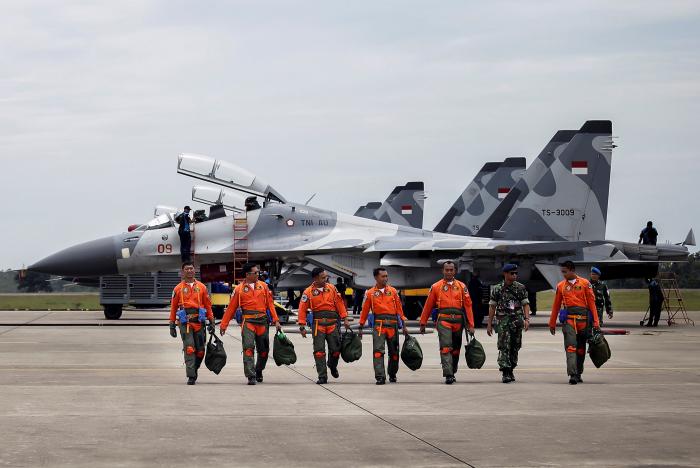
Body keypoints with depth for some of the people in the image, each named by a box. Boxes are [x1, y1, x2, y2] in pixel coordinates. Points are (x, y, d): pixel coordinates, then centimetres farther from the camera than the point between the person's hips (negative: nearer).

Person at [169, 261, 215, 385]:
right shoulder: (178, 289, 7)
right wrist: (172, 325, 6)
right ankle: (191, 376, -12)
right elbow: (173, 308, 9)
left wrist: (211, 322, 8)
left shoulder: (201, 287, 12)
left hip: (199, 322, 2)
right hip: (185, 323, -2)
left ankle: (194, 369, 28)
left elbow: (208, 305, 14)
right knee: (189, 349, -12)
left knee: (200, 351, 3)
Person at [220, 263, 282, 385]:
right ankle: (251, 376, -17)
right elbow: (231, 308, 6)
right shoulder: (239, 289, 4)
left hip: (262, 321, 3)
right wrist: (223, 325, 6)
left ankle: (258, 371, 33)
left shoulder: (263, 286, 10)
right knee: (248, 347, -16)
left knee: (263, 350, 10)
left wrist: (276, 321, 4)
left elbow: (270, 304, 11)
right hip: (248, 321, -3)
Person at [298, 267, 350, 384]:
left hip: (332, 324, 2)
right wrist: (302, 326, -7)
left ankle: (332, 366, 35)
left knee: (335, 349, 4)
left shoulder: (331, 288, 6)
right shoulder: (308, 292, -2)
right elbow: (302, 309, -2)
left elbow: (339, 303, 9)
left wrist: (345, 319, 4)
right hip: (318, 324, -2)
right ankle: (322, 377, 1)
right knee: (319, 351, -4)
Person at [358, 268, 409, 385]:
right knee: (378, 351, -13)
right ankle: (380, 377, -15)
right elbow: (365, 310, 8)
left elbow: (399, 309, 10)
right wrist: (361, 327, 9)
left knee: (394, 352, 9)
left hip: (392, 325, 2)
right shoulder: (370, 293, 4)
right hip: (378, 325, -2)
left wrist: (404, 325, 6)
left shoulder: (393, 291, 9)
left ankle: (392, 375, 27)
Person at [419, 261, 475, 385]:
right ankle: (448, 375, -20)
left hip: (458, 322, 3)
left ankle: (452, 373, 26)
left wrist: (471, 325, 1)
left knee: (455, 350, 11)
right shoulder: (435, 287, 6)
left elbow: (468, 306, 7)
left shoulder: (461, 286, 10)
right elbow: (428, 306, 9)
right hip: (443, 320, -3)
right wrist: (423, 323, 9)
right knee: (445, 347, -14)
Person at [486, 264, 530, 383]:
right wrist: (489, 324, 2)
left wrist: (527, 319, -10)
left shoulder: (520, 288, 6)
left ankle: (510, 370, 22)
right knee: (504, 347, -11)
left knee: (515, 347, 8)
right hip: (503, 321, -2)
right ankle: (505, 373, -14)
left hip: (517, 320, 2)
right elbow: (492, 307, 5)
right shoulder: (497, 289, 3)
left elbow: (525, 304, 4)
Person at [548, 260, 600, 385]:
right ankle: (572, 375, -22)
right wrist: (552, 323, 14)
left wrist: (595, 322, -2)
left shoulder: (585, 283, 5)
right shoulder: (561, 286, 10)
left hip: (583, 318, 0)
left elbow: (592, 302, 3)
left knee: (581, 348, 9)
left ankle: (578, 374, 21)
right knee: (571, 347, -14)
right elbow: (556, 305, 14)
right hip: (569, 318, 0)